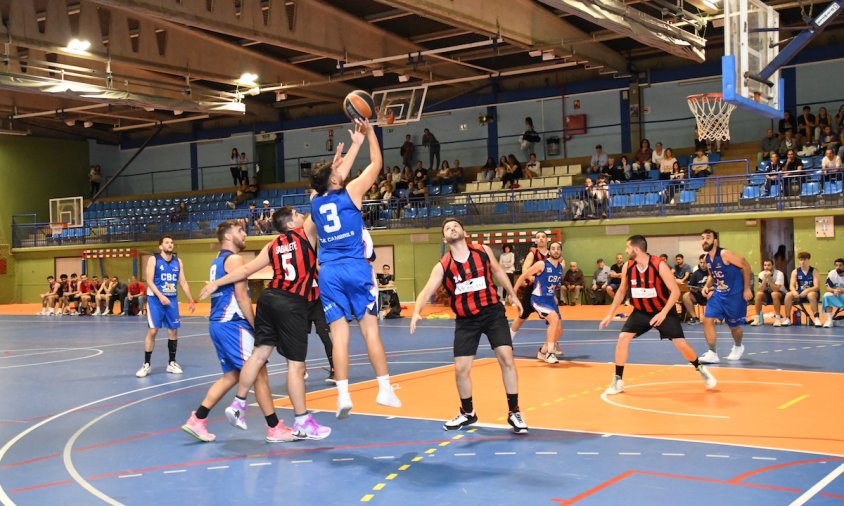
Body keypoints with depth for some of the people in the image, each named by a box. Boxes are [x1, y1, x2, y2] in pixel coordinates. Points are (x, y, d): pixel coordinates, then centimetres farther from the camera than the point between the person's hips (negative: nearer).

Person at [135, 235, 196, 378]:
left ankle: (172, 363, 18)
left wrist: (191, 300, 10)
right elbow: (149, 281, -12)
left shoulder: (178, 261, 9)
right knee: (152, 330, -8)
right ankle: (146, 364, 1)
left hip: (172, 300, 5)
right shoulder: (153, 259, -5)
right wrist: (160, 296, -24)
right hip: (155, 299, -5)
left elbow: (183, 282, 13)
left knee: (173, 330, 6)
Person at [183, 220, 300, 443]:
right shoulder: (234, 259, -10)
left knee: (232, 375, 16)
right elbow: (241, 296, -15)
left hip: (218, 323, 10)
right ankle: (275, 429, -1)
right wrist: (256, 326, -11)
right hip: (232, 324, -10)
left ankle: (197, 420, 13)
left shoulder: (218, 261, 19)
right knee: (259, 373, -5)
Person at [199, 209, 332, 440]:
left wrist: (216, 283, 16)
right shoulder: (306, 233, 2)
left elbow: (246, 270, 10)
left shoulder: (272, 246, 14)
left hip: (269, 298, 6)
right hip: (293, 304, -6)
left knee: (259, 353, 14)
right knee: (296, 364, -1)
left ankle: (238, 405, 19)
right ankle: (302, 423, 6)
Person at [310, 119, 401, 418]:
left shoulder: (316, 200, 11)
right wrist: (370, 133, 20)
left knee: (339, 334, -1)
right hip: (355, 268, -3)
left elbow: (336, 175, 28)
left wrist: (356, 143, 34)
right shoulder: (350, 193, -1)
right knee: (370, 329, 0)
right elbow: (376, 164, 9)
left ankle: (343, 395, -6)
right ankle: (385, 390, 2)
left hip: (328, 272, 3)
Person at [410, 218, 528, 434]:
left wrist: (513, 295, 21)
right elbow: (427, 291, -22)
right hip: (466, 320, 0)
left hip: (493, 312, 0)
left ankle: (514, 412, 2)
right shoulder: (442, 266, -10)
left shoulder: (483, 251, -5)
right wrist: (416, 311, -41)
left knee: (506, 358, -12)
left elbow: (498, 271, 13)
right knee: (461, 368, 0)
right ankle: (467, 413, 24)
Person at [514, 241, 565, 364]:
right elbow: (523, 276, -9)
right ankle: (549, 352, -24)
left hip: (551, 300, 8)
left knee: (559, 331, 9)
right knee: (554, 319, -31)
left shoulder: (560, 268, 6)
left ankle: (542, 351, 31)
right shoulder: (541, 264, -14)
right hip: (538, 299, -8)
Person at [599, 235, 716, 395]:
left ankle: (701, 369, 22)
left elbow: (675, 291, -21)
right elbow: (622, 291, 6)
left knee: (681, 343, -7)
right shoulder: (627, 267, -10)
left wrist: (663, 313, -28)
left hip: (663, 311, -4)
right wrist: (610, 314, 4)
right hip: (640, 312, 4)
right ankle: (618, 381, -2)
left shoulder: (659, 265, -24)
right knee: (622, 338, -11)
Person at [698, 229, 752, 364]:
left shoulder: (724, 254, -20)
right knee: (707, 320, -10)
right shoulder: (707, 259, 2)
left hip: (735, 294, -6)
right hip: (719, 293, 6)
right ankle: (712, 354, -3)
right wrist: (707, 286, -2)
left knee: (734, 325, 9)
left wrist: (747, 289, -15)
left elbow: (746, 266, -16)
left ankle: (738, 347, 41)